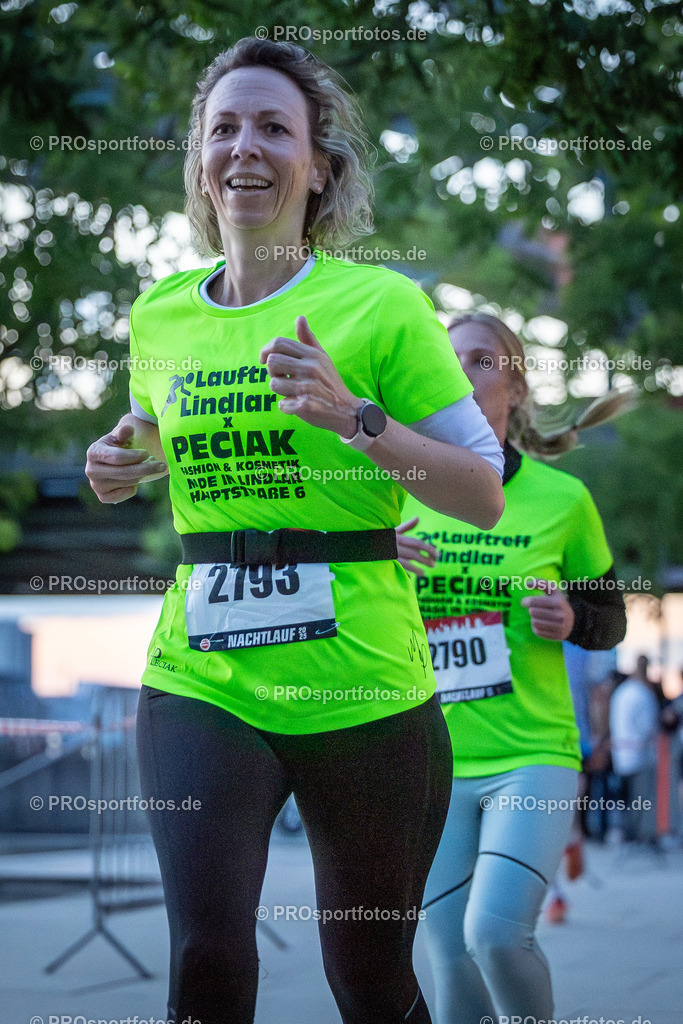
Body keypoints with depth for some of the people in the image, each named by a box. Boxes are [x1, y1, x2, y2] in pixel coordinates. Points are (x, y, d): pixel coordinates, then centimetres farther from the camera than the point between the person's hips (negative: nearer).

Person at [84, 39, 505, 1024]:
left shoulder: (381, 303, -4)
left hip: (362, 683, -2)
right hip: (200, 677, 2)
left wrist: (356, 415, -19)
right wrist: (120, 469, 4)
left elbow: (486, 494, -5)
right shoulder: (159, 315, 8)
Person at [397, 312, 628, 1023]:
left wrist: (571, 620, -12)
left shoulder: (562, 499, -1)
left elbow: (610, 619, 10)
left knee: (496, 934, -22)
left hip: (533, 756, -2)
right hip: (433, 761, 2)